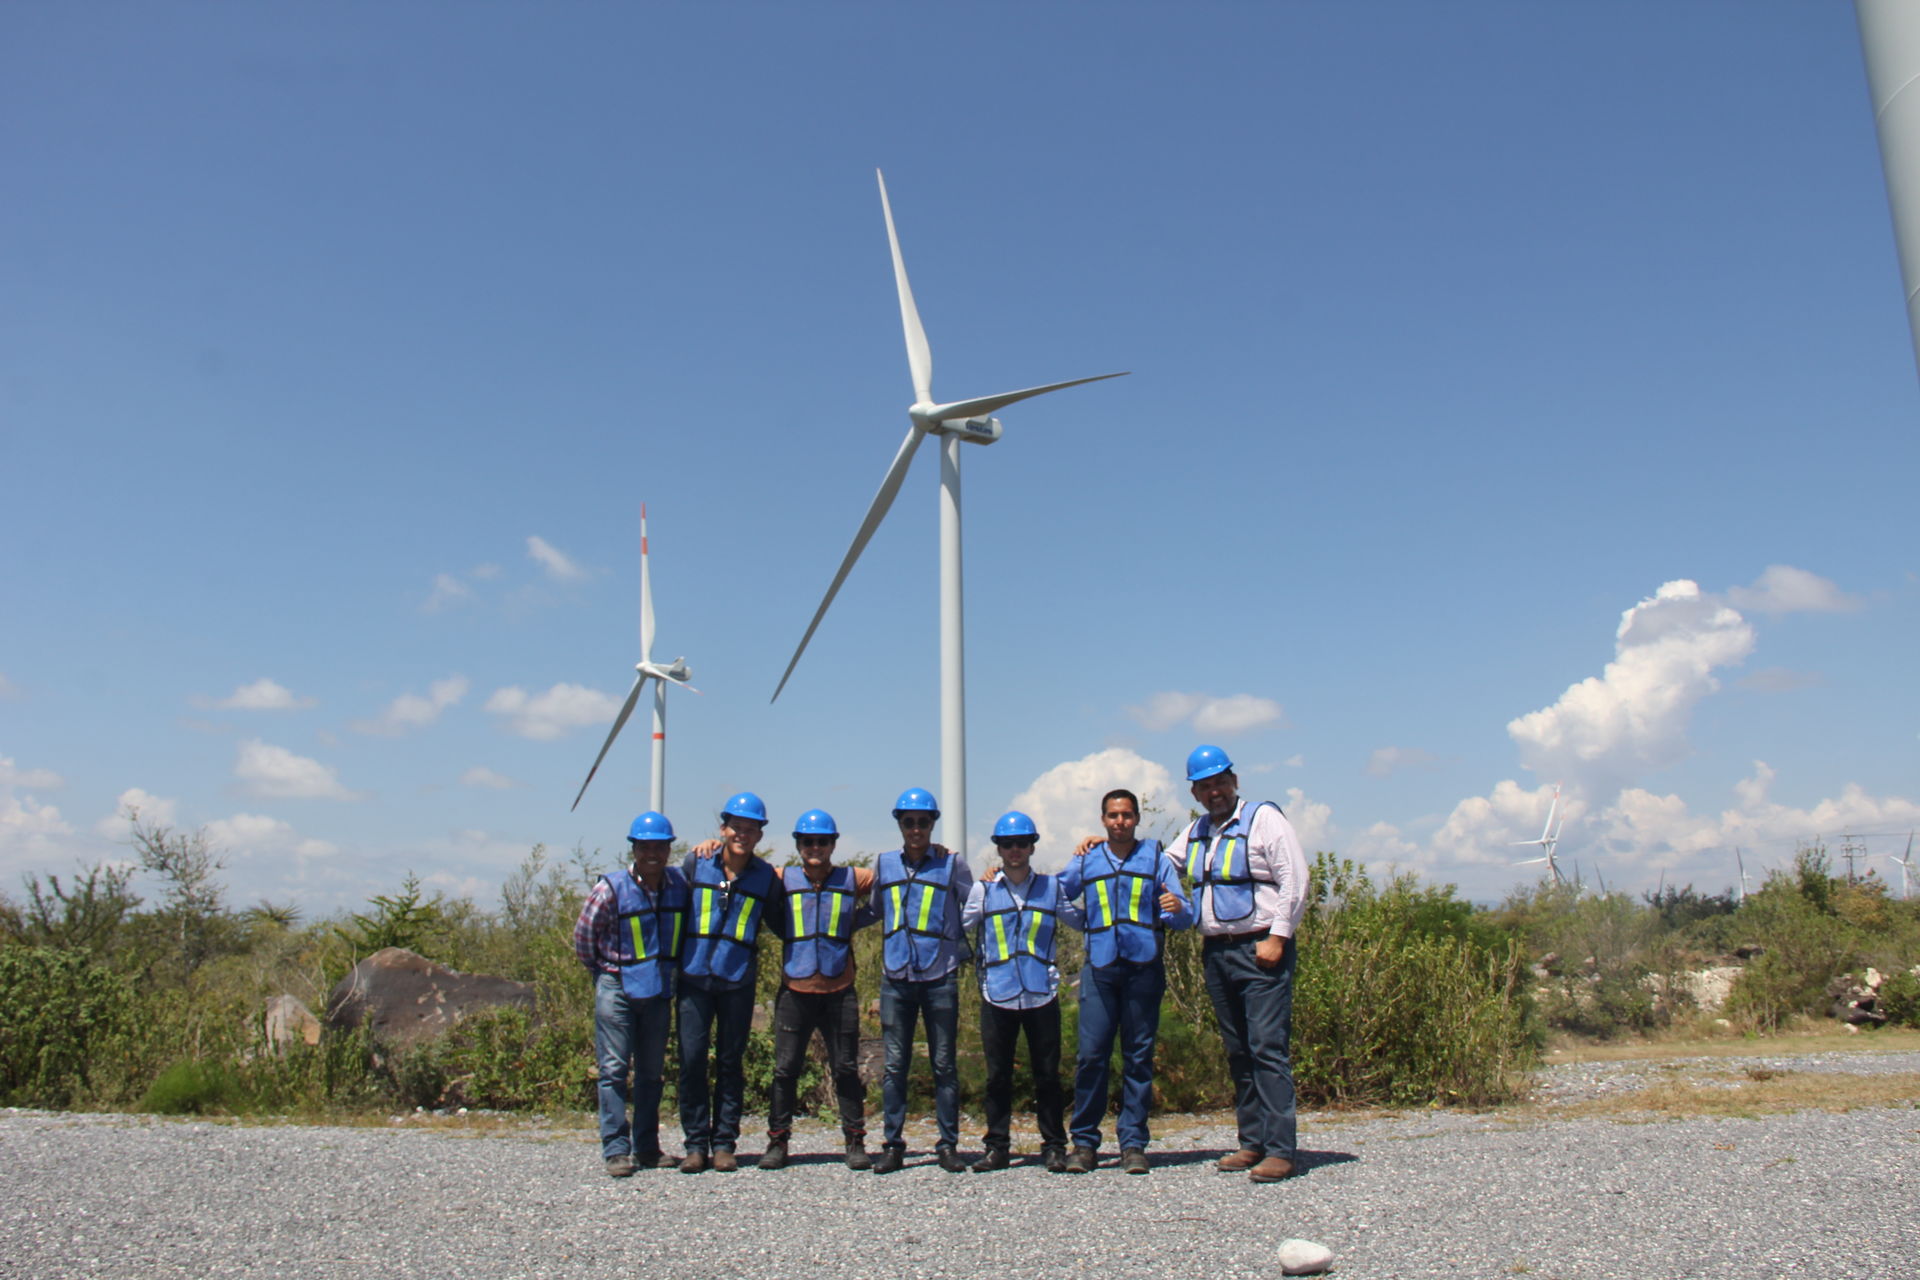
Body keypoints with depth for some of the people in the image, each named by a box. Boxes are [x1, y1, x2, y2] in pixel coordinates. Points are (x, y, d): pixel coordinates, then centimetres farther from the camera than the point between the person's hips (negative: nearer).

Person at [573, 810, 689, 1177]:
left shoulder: (680, 883, -1)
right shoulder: (612, 887, -12)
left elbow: (686, 931, 15)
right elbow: (583, 935, -3)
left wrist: (669, 969, 10)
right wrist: (603, 972, 4)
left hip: (659, 991, 4)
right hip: (617, 989, -4)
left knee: (652, 1071, 11)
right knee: (614, 1070, -3)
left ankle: (647, 1147, 20)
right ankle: (616, 1150, 2)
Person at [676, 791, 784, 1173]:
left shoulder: (766, 877, 3)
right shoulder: (695, 864, 2)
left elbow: (781, 925, 16)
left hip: (738, 981, 0)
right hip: (694, 977, 0)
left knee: (730, 1063, 7)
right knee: (691, 1060, -2)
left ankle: (724, 1144, 16)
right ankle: (696, 1144, 10)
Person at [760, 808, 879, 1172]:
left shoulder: (853, 880, 5)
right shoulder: (782, 880, 5)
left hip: (839, 991, 0)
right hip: (794, 991, 0)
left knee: (846, 1069, 5)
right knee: (785, 1069, 2)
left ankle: (855, 1142, 13)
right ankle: (777, 1141, 12)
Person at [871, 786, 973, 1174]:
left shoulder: (952, 864, 2)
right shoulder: (884, 864, 10)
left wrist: (963, 956, 4)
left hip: (940, 979, -2)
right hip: (895, 979, 2)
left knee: (944, 1065, 4)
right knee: (895, 1065, 3)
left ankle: (948, 1145, 12)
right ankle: (893, 1144, 10)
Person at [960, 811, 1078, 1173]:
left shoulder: (1051, 887, 9)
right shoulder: (983, 890, 7)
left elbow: (1082, 920, 15)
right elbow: (958, 926, 13)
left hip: (1042, 993, 0)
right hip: (997, 994, 0)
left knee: (1047, 1074, 5)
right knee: (997, 1075, 6)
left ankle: (1054, 1146, 14)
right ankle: (997, 1146, 15)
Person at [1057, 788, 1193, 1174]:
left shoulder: (1157, 859, 10)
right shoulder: (1085, 860, 14)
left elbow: (1184, 917, 6)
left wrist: (1177, 908, -14)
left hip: (1144, 966, 0)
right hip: (1099, 967, 1)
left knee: (1138, 1056, 2)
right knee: (1090, 1054, -5)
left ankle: (1133, 1143, 9)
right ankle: (1084, 1142, 4)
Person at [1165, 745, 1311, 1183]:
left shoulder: (1263, 818, -4)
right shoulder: (1196, 830, 18)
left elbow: (1294, 880, -10)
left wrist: (1277, 938, -15)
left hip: (1259, 949, -7)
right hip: (1216, 952, 7)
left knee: (1268, 1048, -11)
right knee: (1238, 1052, 9)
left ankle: (1279, 1151, -10)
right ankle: (1252, 1143, 15)